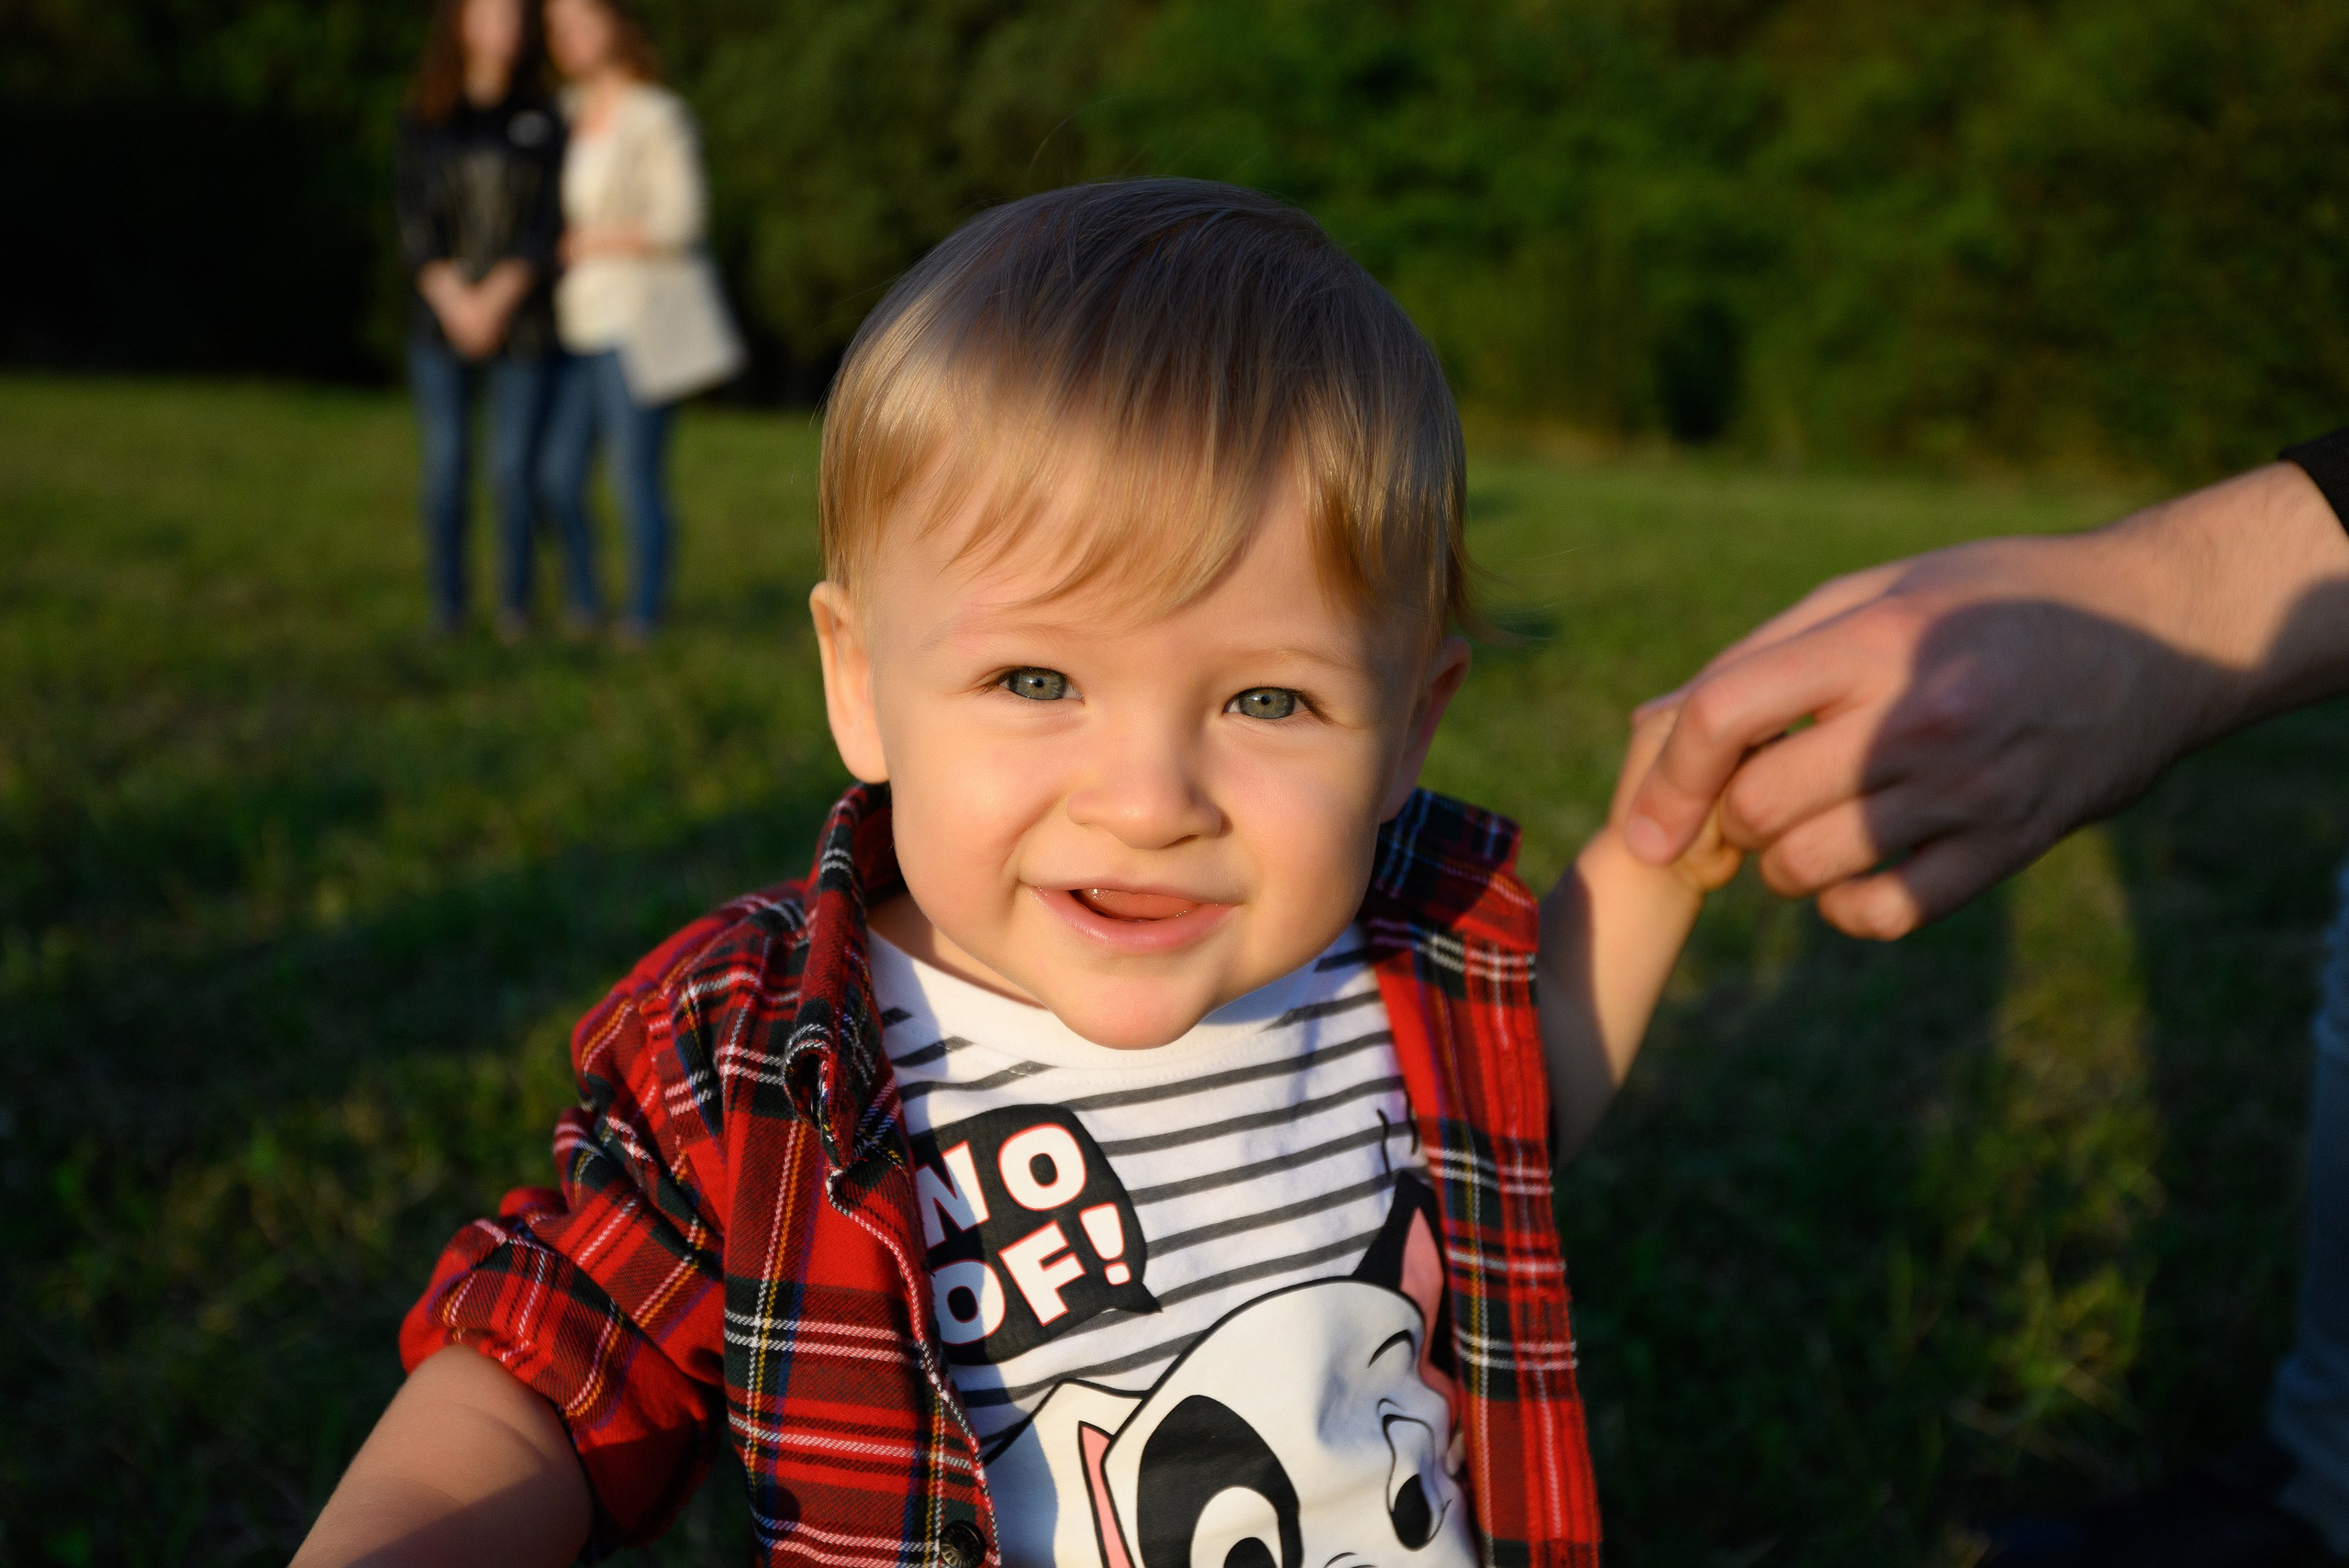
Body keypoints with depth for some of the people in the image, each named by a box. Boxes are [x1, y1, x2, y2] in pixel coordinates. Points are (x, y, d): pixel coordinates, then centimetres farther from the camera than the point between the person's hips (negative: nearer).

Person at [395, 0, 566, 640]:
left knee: (514, 468, -3)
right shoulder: (423, 122, 7)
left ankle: (515, 606, 8)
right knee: (446, 465, 0)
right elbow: (414, 222, 2)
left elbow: (549, 221, -1)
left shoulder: (543, 123, 7)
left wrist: (498, 296, -13)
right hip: (441, 321, 1)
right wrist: (454, 300, -12)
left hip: (521, 323, 0)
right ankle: (446, 607, 9)